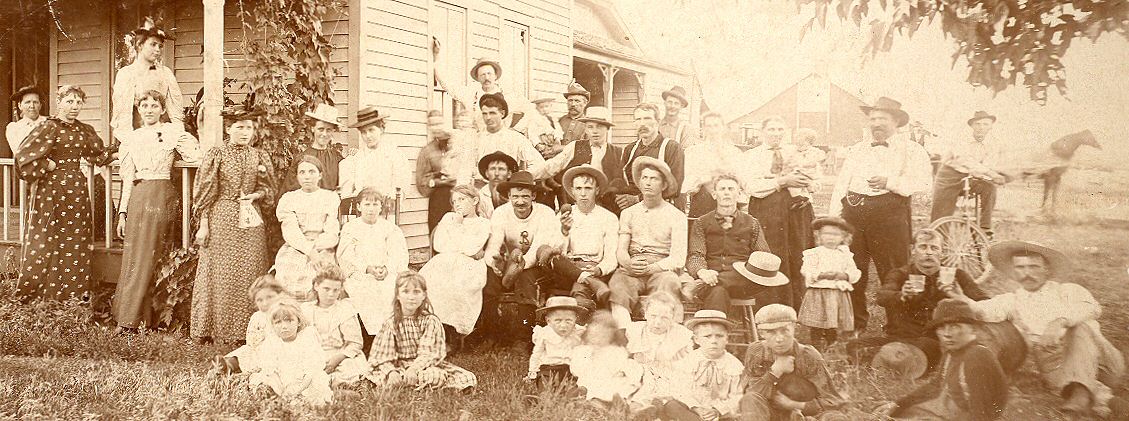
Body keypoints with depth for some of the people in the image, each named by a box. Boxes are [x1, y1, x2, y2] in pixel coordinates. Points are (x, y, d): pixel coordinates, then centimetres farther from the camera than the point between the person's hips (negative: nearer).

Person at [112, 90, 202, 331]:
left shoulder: (172, 132, 4)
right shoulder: (131, 138, 16)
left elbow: (198, 156, -6)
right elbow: (127, 178, 13)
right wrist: (122, 211, 9)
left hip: (160, 194, -4)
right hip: (136, 196, 4)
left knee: (148, 256, -5)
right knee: (132, 255, 2)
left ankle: (132, 320, -1)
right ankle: (128, 316, 9)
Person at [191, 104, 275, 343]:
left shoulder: (259, 157, 9)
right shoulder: (216, 155, 0)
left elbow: (267, 191, 15)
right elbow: (205, 192, -1)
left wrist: (256, 194, -7)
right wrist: (203, 225, -6)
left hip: (251, 221, 3)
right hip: (221, 220, -3)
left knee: (250, 275, 3)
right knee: (219, 275, 0)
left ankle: (246, 330, 11)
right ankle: (217, 330, 10)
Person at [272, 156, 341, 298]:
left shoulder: (331, 198, 13)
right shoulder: (288, 199, 15)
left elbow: (332, 234, 3)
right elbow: (290, 232, 0)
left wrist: (314, 247, -12)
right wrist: (309, 250, -15)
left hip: (323, 250, -1)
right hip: (294, 251, 1)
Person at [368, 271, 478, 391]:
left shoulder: (430, 321, -3)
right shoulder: (391, 324, 0)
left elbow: (428, 353, -12)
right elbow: (384, 356, -6)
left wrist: (413, 370, -30)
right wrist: (391, 372, -27)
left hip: (425, 366, 0)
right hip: (400, 366, 0)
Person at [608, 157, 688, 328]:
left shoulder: (676, 216, 11)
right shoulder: (629, 213, 21)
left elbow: (678, 258, 0)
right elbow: (621, 250, 12)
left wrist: (650, 268, -18)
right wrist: (629, 264, -14)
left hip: (662, 270, -2)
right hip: (631, 271, 2)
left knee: (670, 282, -35)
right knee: (617, 284, -31)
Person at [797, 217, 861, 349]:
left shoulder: (845, 254, 12)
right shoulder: (814, 253, 2)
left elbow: (855, 273, 8)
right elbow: (807, 272, -8)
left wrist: (844, 275, -11)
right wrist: (823, 275, -20)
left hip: (839, 293, 3)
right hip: (818, 293, -3)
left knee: (833, 329, 7)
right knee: (817, 328, -3)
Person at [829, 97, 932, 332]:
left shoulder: (912, 151, 8)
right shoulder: (856, 150, 22)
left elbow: (923, 182, -7)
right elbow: (841, 184, 17)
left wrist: (890, 182, -19)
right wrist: (833, 216, 6)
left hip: (889, 215, -4)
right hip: (853, 213, 4)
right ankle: (855, 325, 19)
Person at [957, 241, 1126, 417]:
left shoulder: (1068, 290, 14)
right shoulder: (1013, 300, 16)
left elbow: (1092, 308, -9)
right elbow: (991, 310, -7)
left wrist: (1061, 321, -29)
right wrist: (968, 304, -31)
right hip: (1055, 367, 1)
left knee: (1082, 327, -30)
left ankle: (1080, 390, -45)